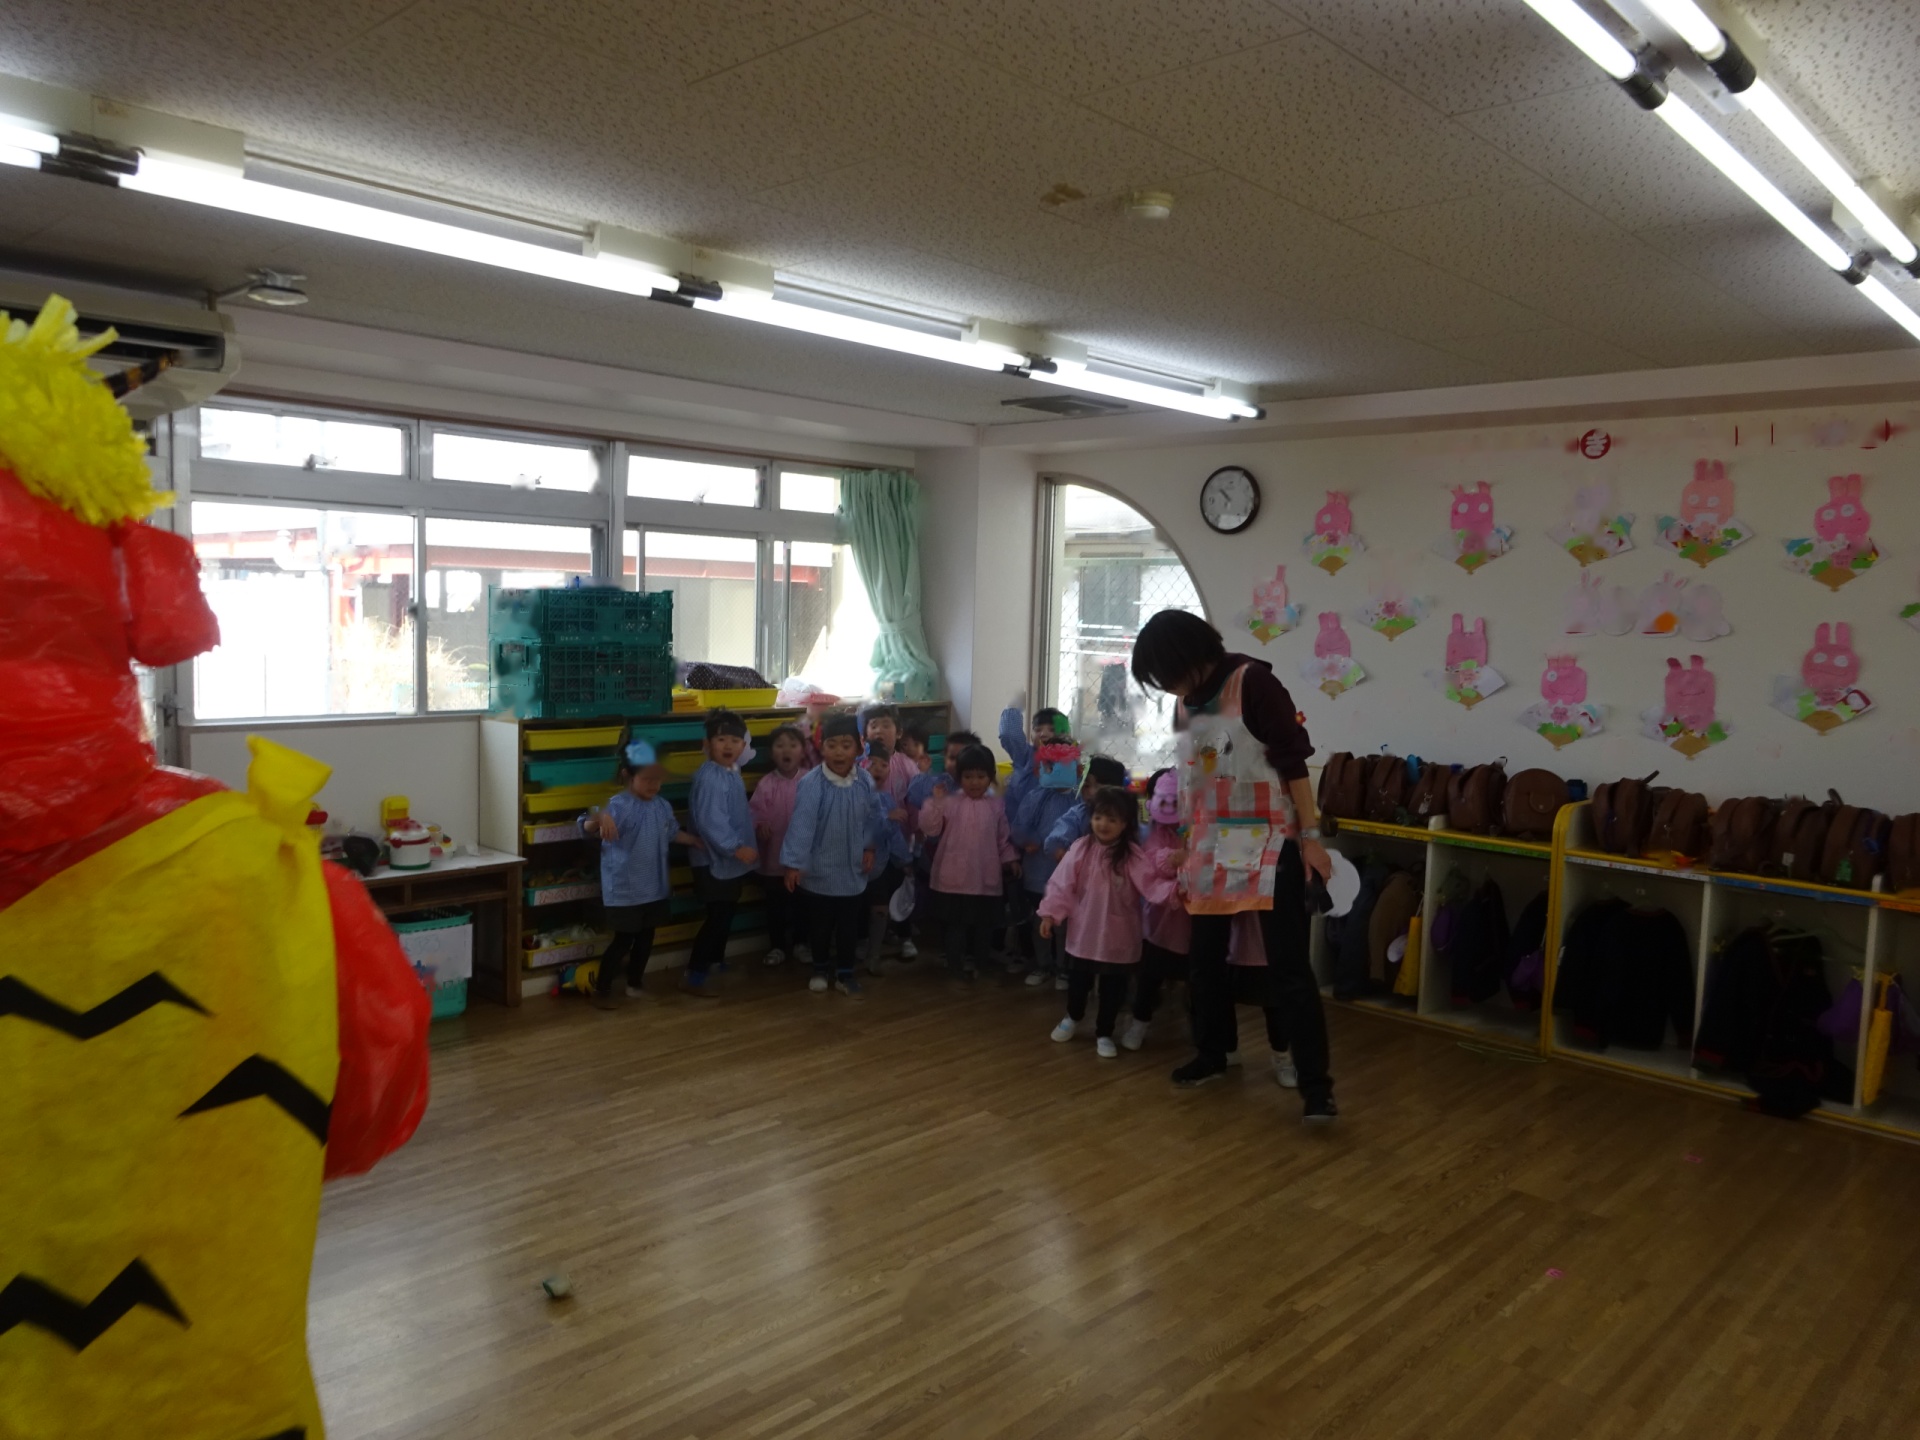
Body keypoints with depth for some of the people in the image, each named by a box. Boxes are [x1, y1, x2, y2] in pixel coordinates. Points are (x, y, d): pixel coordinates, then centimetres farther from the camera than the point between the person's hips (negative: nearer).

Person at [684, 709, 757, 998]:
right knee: (717, 918, -5)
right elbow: (710, 822, -28)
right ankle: (693, 976, 5)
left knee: (724, 917, 19)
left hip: (731, 861, 10)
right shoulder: (709, 778, -22)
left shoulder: (733, 774, 10)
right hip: (713, 861, -10)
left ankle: (713, 966, 34)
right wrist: (736, 848, -30)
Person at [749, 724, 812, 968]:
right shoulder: (766, 784, -8)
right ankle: (777, 946, 27)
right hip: (774, 855, 0)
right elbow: (754, 813, -10)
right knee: (774, 904, 12)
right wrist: (759, 827, -28)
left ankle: (800, 943, 31)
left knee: (802, 902, 14)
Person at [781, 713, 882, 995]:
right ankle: (820, 970, 35)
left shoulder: (866, 782, -7)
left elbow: (873, 819, 6)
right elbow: (801, 824, -21)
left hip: (854, 870, 3)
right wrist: (794, 863, -21)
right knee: (821, 924, 15)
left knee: (849, 925, 13)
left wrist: (871, 848, -3)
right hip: (820, 870, -3)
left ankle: (845, 972, 30)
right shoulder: (811, 783, -20)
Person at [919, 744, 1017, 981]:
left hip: (986, 877, 3)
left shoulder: (996, 805, 2)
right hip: (955, 877, -3)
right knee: (956, 922, 4)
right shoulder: (949, 801, -5)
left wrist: (1010, 860, 3)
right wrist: (936, 800, -18)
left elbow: (1003, 838, 9)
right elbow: (930, 828, -12)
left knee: (982, 923, 14)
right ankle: (956, 963, 14)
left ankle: (976, 961, 29)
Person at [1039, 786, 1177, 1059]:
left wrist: (1172, 888, -37)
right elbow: (1062, 884, -4)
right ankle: (1073, 1018, 47)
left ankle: (1104, 1033, 28)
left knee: (1112, 989, 9)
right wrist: (1051, 913, -7)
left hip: (1118, 937, -1)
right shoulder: (1081, 848, -7)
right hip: (1083, 932, 2)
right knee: (1078, 981, 20)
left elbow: (1151, 883, -19)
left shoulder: (1133, 855, -12)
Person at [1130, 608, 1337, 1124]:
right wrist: (1186, 845, 21)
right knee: (1204, 958, 13)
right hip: (1212, 846, 7)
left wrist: (1310, 836, -15)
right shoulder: (1185, 702, 6)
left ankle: (1316, 1085, -1)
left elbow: (1293, 762, -14)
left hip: (1270, 844, -7)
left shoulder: (1254, 682, -14)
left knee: (1288, 967, -6)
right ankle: (1211, 1054, 30)